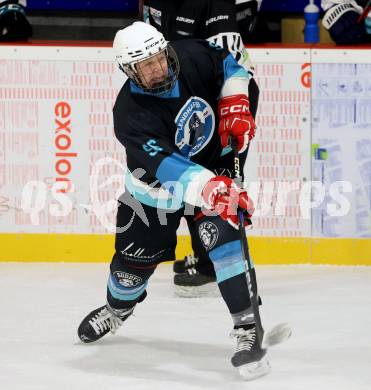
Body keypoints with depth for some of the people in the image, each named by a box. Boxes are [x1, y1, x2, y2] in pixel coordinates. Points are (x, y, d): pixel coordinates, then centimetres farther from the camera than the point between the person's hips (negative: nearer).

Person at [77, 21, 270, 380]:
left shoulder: (191, 58, -23)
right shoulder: (131, 115, -34)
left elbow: (228, 65, 1)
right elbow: (165, 167, -46)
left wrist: (235, 107, -13)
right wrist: (211, 189, -60)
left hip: (212, 163, 1)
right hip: (156, 183, -1)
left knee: (222, 236, -22)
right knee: (136, 255, 12)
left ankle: (247, 331, -21)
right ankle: (117, 309, 47)